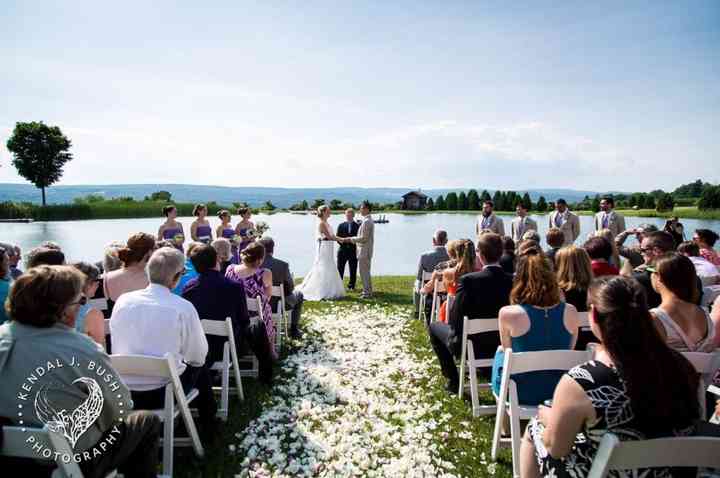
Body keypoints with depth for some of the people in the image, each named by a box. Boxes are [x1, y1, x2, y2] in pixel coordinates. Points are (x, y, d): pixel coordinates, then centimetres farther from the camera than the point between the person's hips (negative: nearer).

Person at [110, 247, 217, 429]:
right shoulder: (184, 308, -16)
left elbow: (116, 348, 8)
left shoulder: (122, 301, -5)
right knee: (200, 369, 23)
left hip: (122, 394, 4)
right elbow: (198, 357, -5)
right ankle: (208, 423, 39)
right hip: (163, 393, -4)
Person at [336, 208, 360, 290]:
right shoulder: (341, 225, 9)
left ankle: (351, 286, 19)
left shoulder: (357, 226, 3)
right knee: (340, 269, 3)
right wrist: (341, 241, -12)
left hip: (353, 251, -1)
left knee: (353, 270, 6)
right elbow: (337, 237, 6)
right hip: (342, 250, 1)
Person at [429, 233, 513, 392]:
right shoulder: (512, 280, -11)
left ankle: (453, 381, 19)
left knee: (434, 326, 20)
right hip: (503, 346, 6)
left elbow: (454, 319, -18)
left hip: (469, 347, -5)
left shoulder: (468, 280, -25)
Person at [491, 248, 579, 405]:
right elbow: (569, 350, 4)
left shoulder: (508, 313, -23)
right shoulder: (570, 311, -14)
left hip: (522, 393, -3)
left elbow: (507, 350, -5)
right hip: (559, 392, 3)